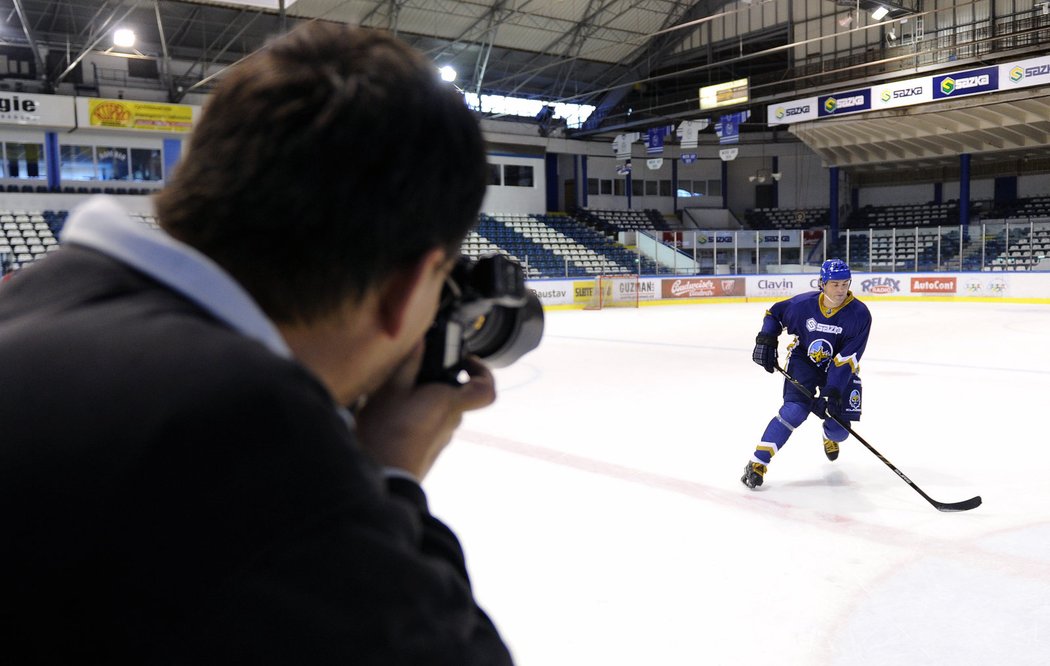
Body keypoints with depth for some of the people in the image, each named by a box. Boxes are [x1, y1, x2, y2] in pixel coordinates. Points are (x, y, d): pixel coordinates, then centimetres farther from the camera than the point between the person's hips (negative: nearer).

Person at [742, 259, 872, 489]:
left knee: (838, 428, -4)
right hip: (803, 360, -1)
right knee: (796, 408, -23)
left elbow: (846, 359, -25)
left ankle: (830, 438, 39)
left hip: (840, 369, 1)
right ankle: (757, 462, -20)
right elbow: (774, 313, 3)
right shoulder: (803, 304, -18)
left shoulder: (859, 314, -21)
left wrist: (832, 392, -31)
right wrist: (766, 340, -12)